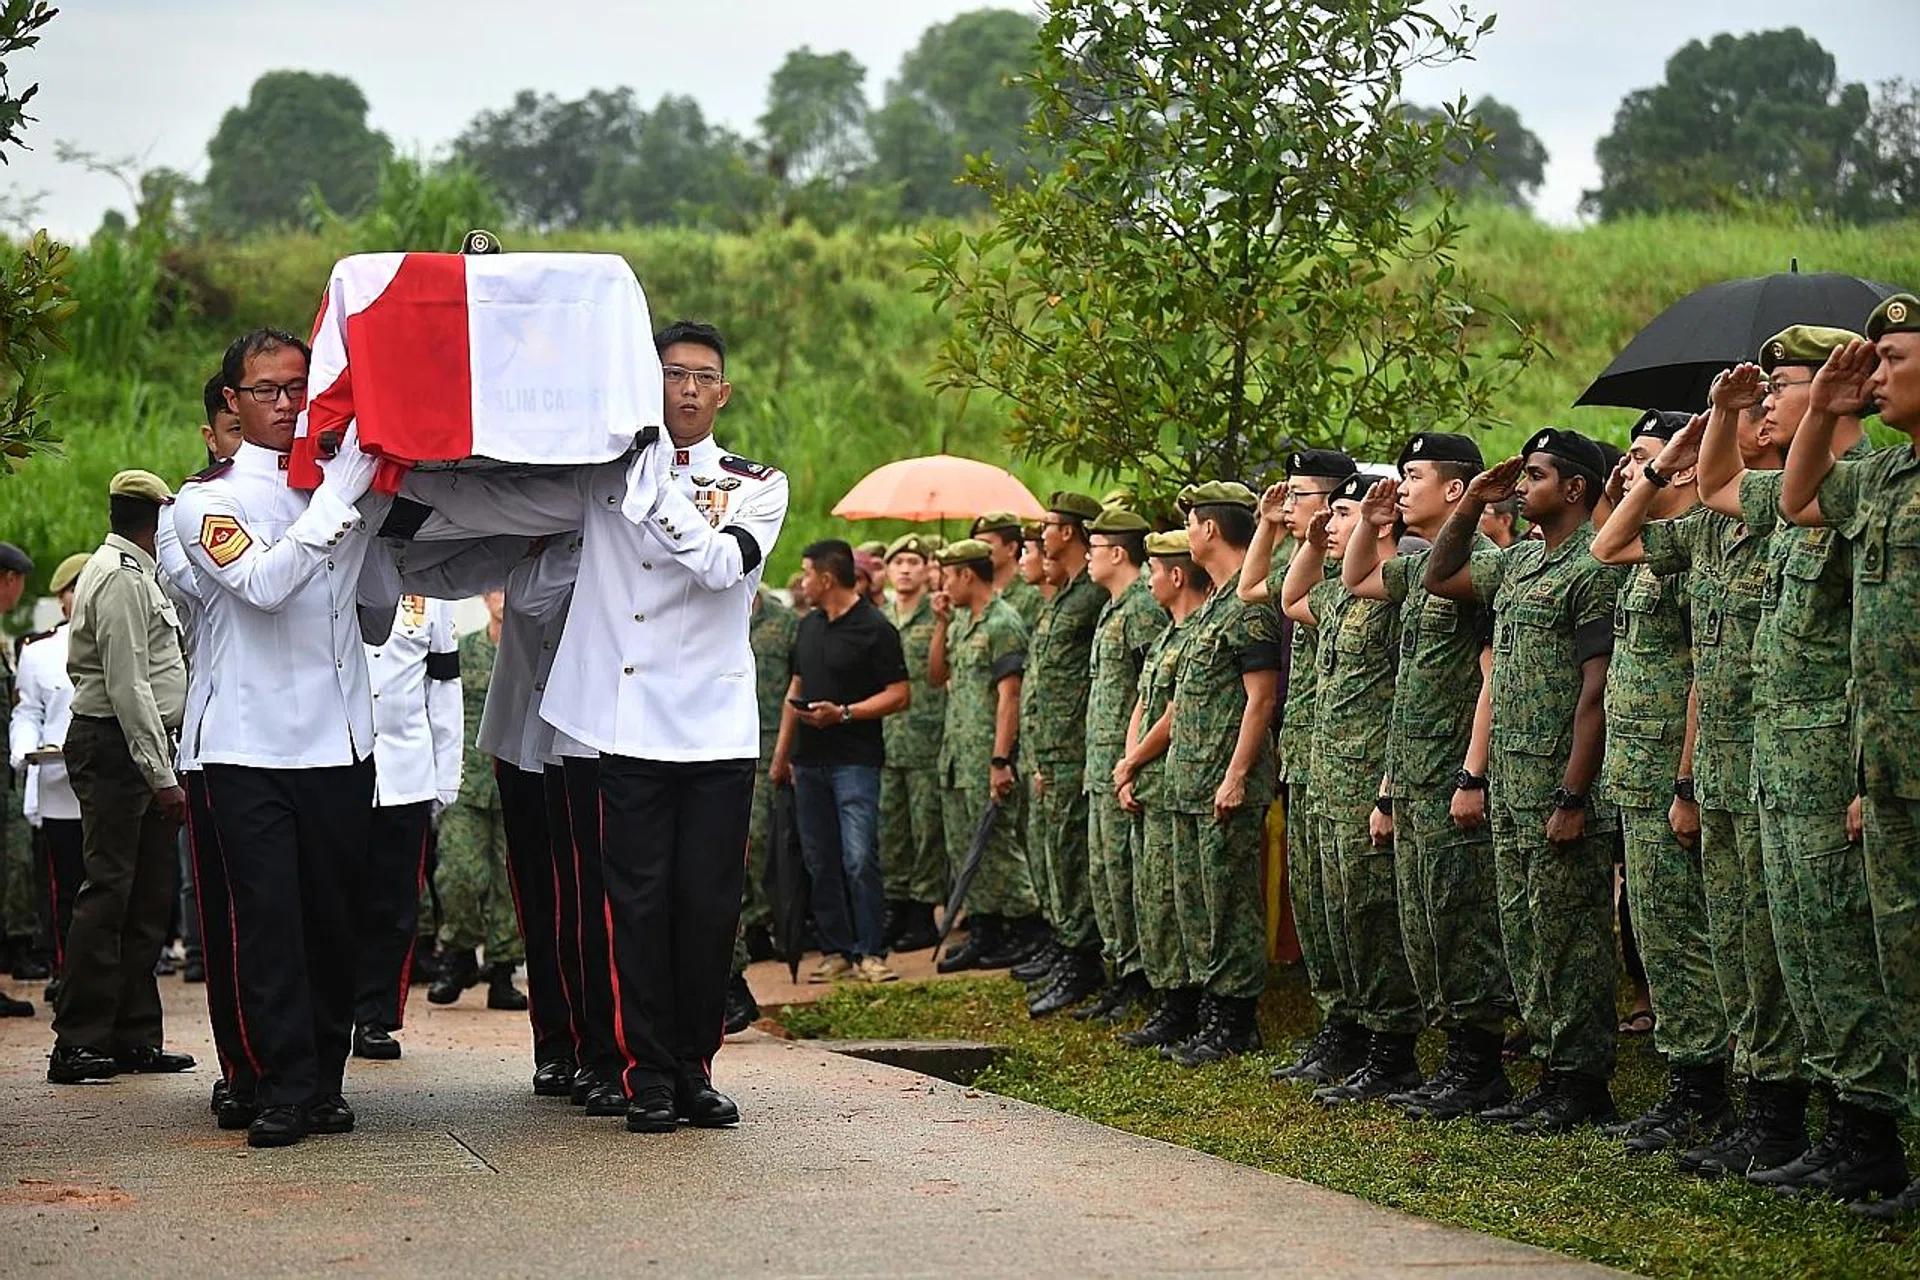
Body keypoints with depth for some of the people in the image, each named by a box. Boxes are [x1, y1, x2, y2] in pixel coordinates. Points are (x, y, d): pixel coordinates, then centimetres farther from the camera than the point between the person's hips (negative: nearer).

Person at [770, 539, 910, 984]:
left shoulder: (875, 629, -6)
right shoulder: (808, 626, 16)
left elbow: (900, 695, -9)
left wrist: (844, 713, -18)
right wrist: (781, 754, 19)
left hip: (855, 759, -7)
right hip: (809, 760, 7)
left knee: (859, 859, -13)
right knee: (821, 863, 7)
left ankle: (871, 952, -8)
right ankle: (835, 952, 12)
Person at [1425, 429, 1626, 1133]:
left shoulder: (1595, 568, -13)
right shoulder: (1517, 560, 15)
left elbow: (1597, 688, -17)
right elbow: (1441, 577, 30)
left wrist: (1573, 795, -20)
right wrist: (1470, 506, 15)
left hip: (1560, 783, -9)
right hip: (1509, 779, 9)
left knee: (1567, 934, -4)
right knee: (1523, 932, 11)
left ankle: (1583, 1086, 2)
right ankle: (1554, 1069, 18)